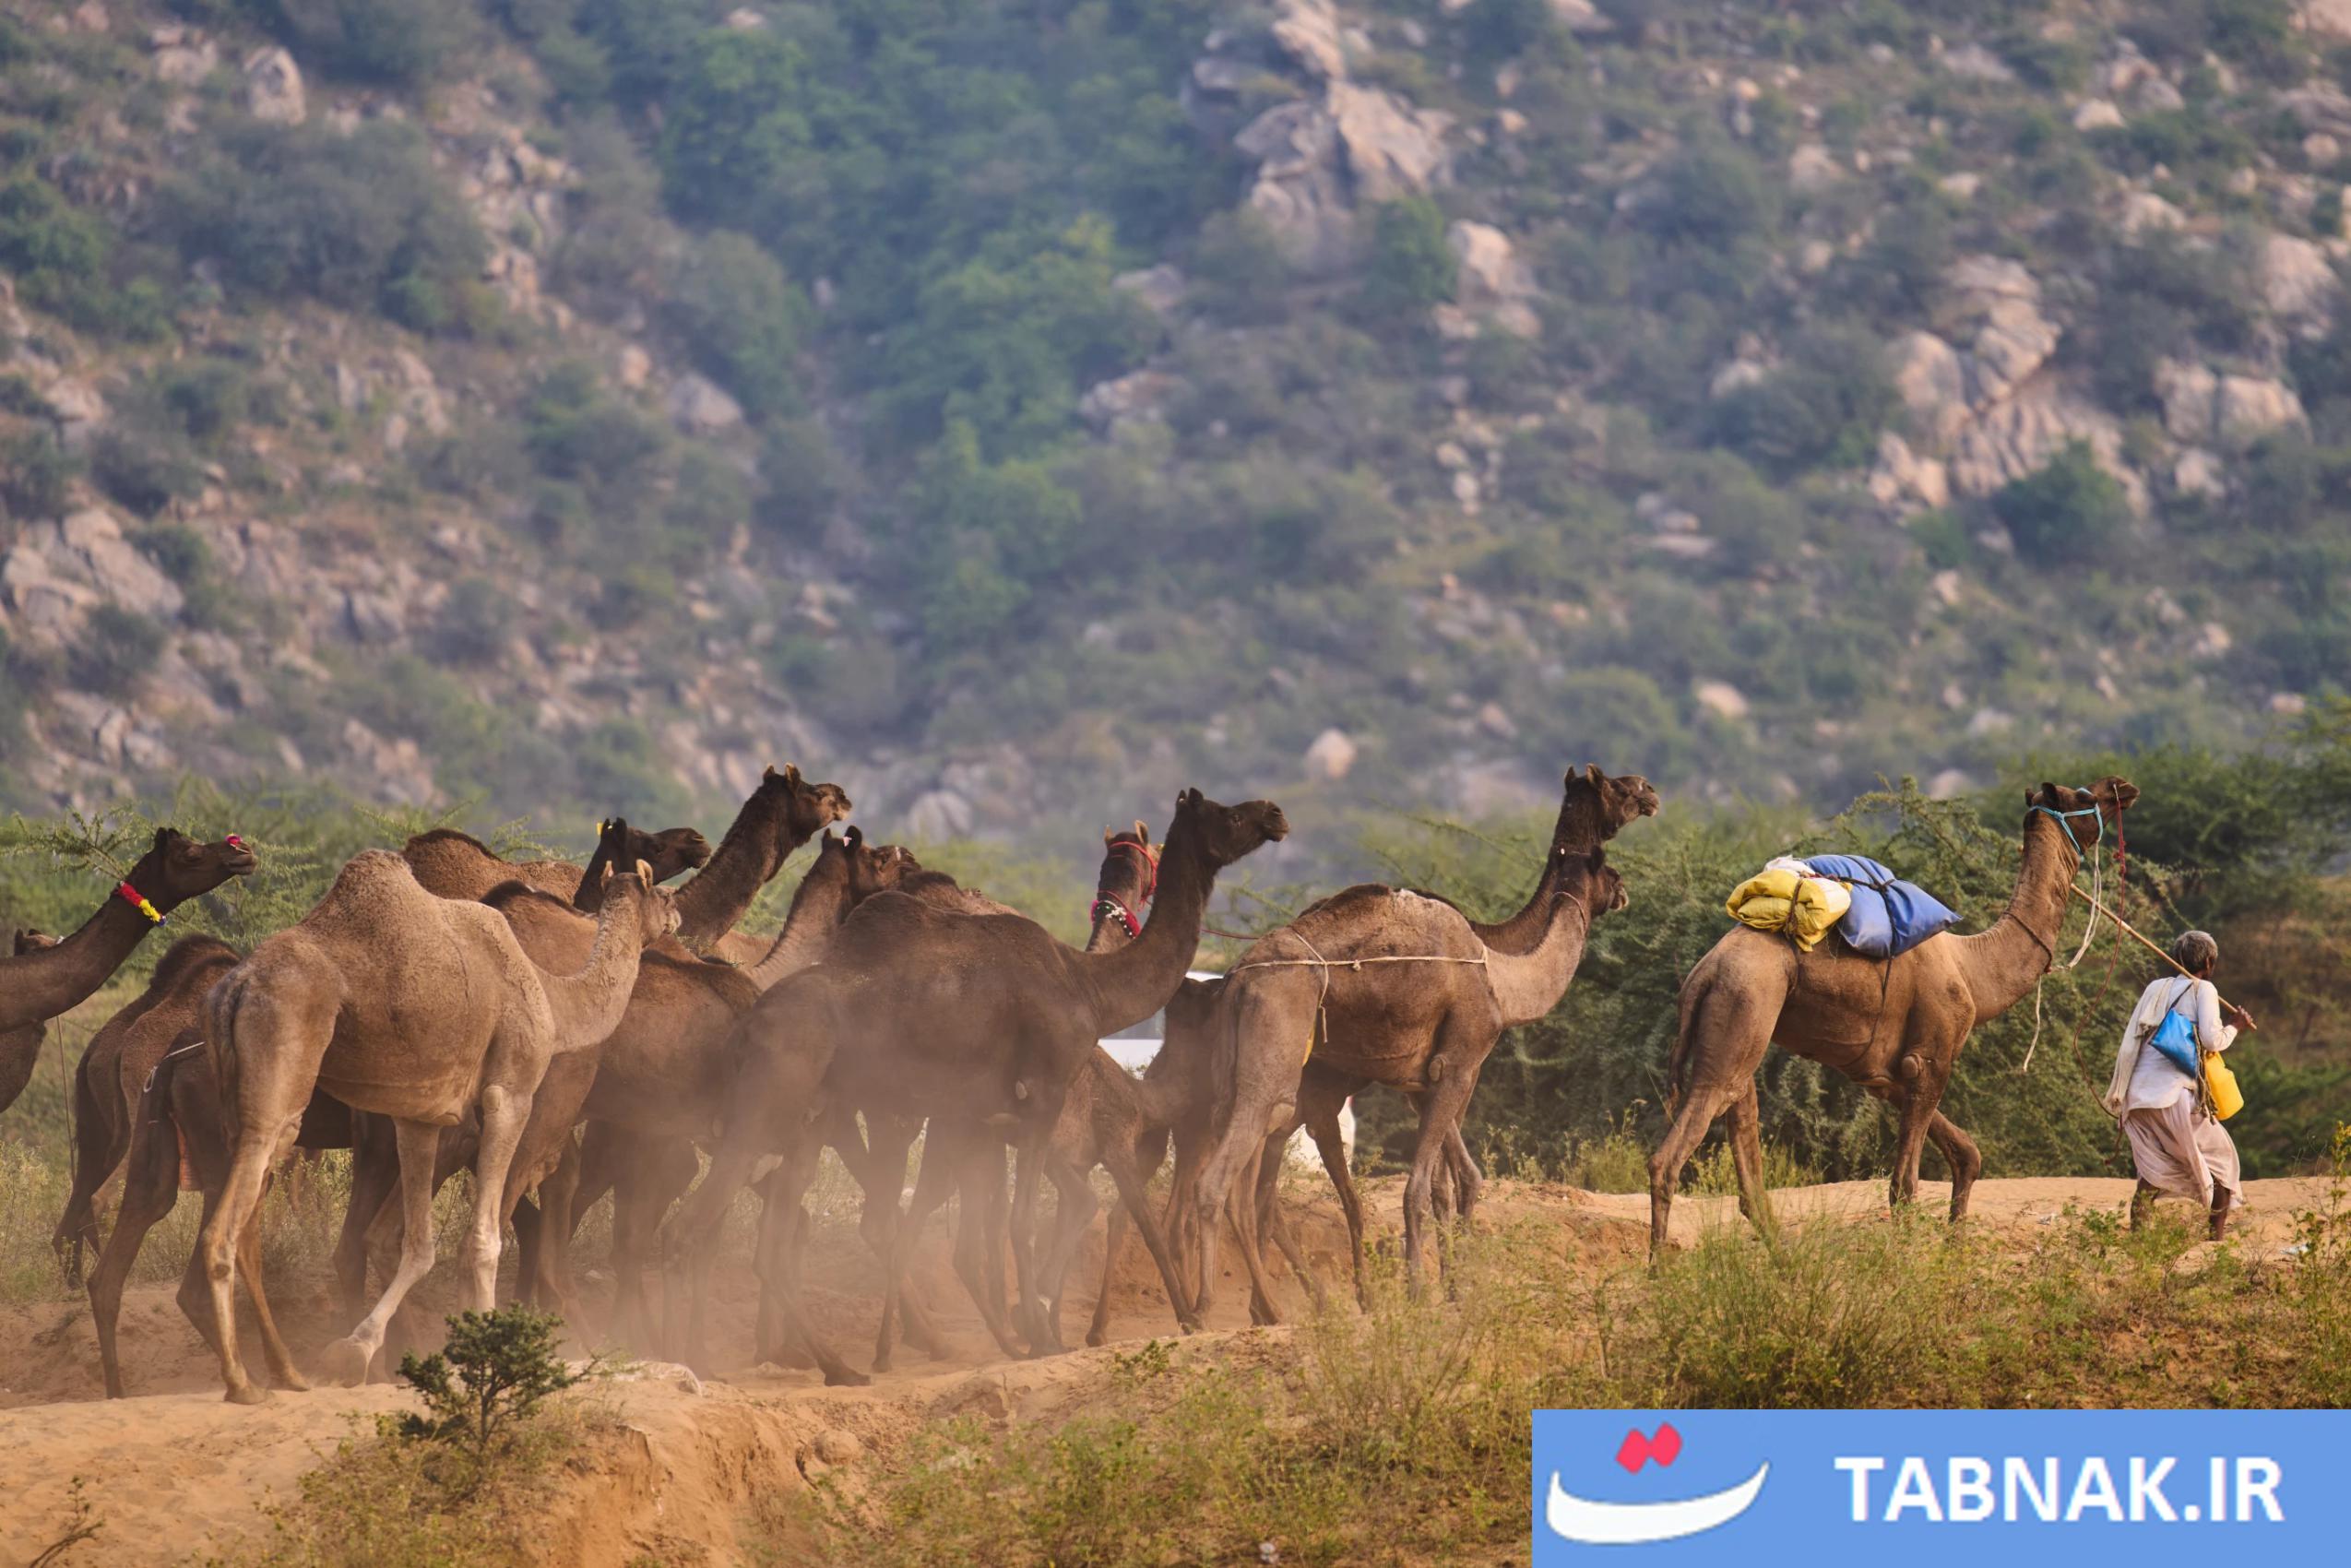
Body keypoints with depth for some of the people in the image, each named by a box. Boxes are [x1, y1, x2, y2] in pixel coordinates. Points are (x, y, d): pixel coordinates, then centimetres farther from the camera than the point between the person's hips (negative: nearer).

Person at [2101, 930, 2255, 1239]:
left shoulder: (2155, 989, 19)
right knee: (2222, 1160, 11)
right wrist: (2234, 1026, 9)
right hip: (2175, 1096, -5)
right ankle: (2217, 1237, 7)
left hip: (2137, 1097, 5)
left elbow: (2130, 1038, 16)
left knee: (2153, 1173, 10)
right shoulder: (2203, 989, 2)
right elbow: (2211, 1040, -7)